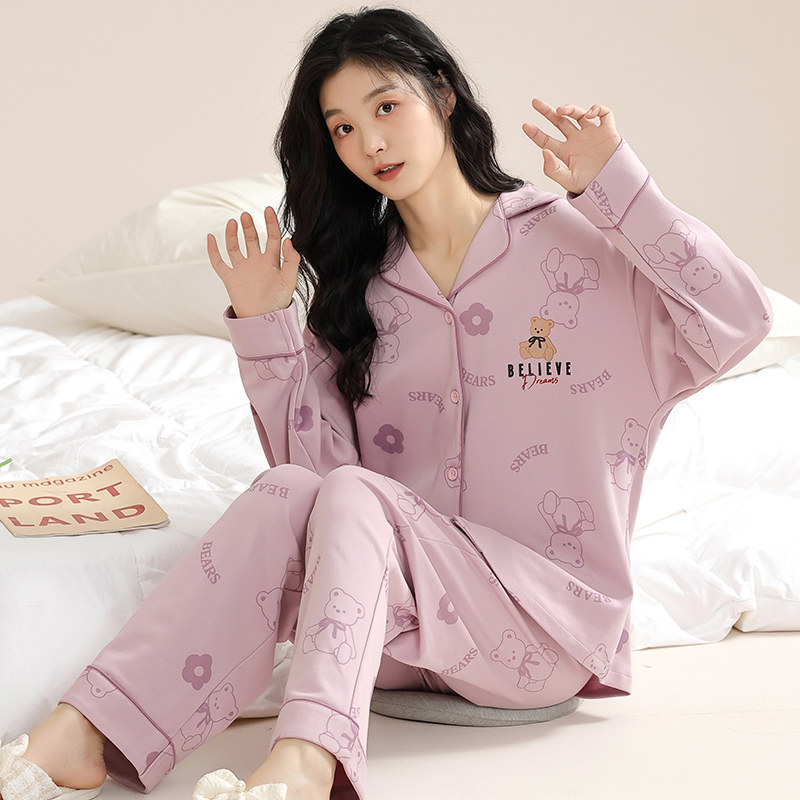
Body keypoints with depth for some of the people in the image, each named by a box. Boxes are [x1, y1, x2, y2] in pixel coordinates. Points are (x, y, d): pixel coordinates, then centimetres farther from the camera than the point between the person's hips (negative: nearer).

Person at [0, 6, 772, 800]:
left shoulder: (575, 240, 1)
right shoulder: (359, 283, 13)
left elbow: (738, 322, -12)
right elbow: (320, 458, 4)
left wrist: (615, 183, -15)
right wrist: (266, 327, -6)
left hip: (552, 615, -3)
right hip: (394, 616, 4)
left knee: (351, 497, -29)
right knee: (286, 495, -27)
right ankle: (82, 734, -37)